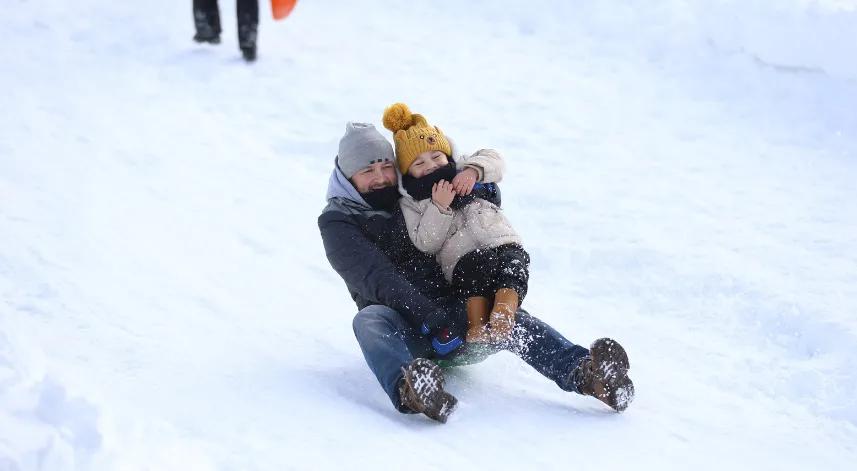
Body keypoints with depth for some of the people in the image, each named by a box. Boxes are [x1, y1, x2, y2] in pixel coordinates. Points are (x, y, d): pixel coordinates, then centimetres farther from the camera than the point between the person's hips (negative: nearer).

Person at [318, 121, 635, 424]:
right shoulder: (339, 222, 1)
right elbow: (376, 277, -15)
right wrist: (427, 314, -29)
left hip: (453, 313, 5)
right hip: (402, 326, -4)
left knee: (512, 321, -22)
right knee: (370, 320, -36)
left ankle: (583, 373, -46)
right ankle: (409, 391, -68)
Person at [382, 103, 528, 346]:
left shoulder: (459, 172, 24)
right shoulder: (410, 202, 12)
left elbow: (494, 161, 12)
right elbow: (426, 243, -1)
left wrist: (473, 170, -8)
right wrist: (439, 207, -13)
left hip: (505, 243, 3)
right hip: (463, 259, -3)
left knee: (513, 265, -30)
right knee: (477, 266, -38)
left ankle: (501, 321, -51)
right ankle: (477, 328, -41)